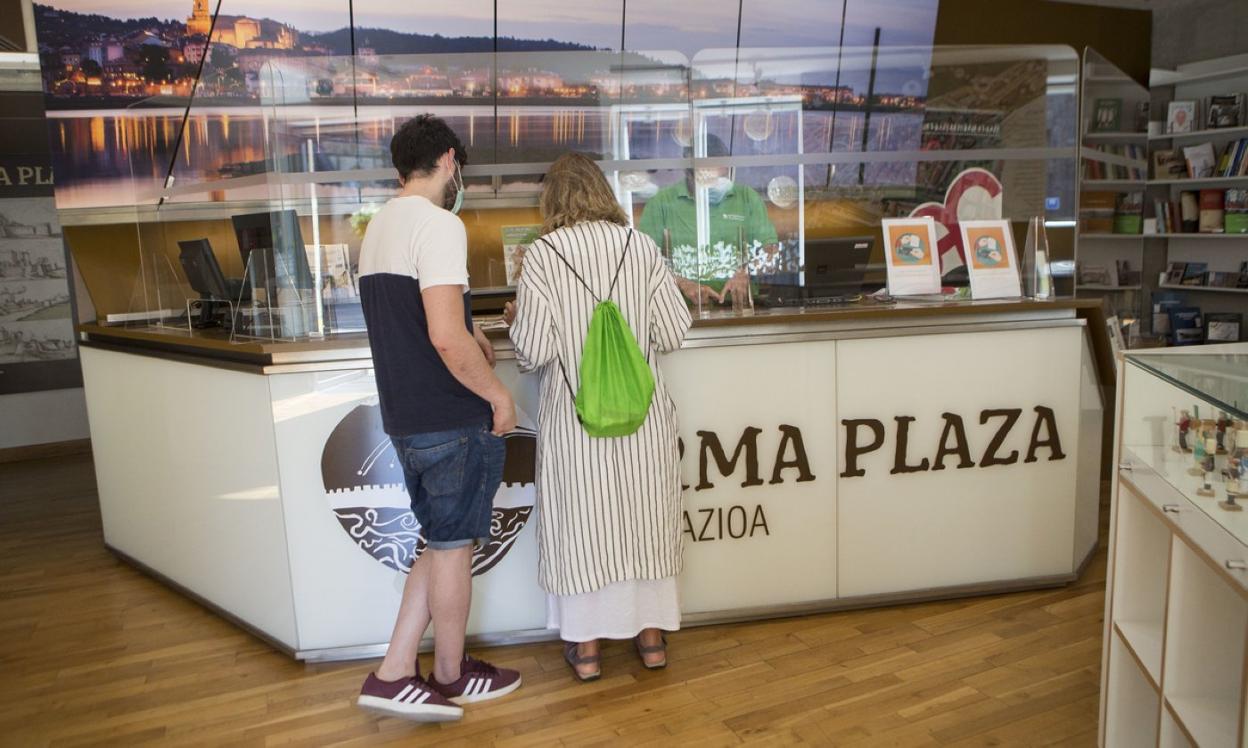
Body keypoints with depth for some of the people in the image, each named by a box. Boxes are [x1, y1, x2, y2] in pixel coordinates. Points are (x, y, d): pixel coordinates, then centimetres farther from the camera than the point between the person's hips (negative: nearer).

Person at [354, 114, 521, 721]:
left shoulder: (378, 226, 12)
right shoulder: (439, 224, -17)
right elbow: (446, 337, -26)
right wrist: (498, 394, -14)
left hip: (405, 417, 8)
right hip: (453, 420, -8)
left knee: (443, 542, 18)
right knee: (452, 545, 8)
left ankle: (394, 674, 19)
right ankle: (450, 676, 26)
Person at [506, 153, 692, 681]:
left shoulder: (542, 254, -10)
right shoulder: (640, 245, -2)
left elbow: (533, 353, -12)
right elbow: (673, 334, -1)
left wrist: (517, 320, 9)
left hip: (575, 414, -2)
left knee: (580, 518, 11)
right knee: (643, 512, 15)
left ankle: (586, 645, 22)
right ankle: (651, 634, 28)